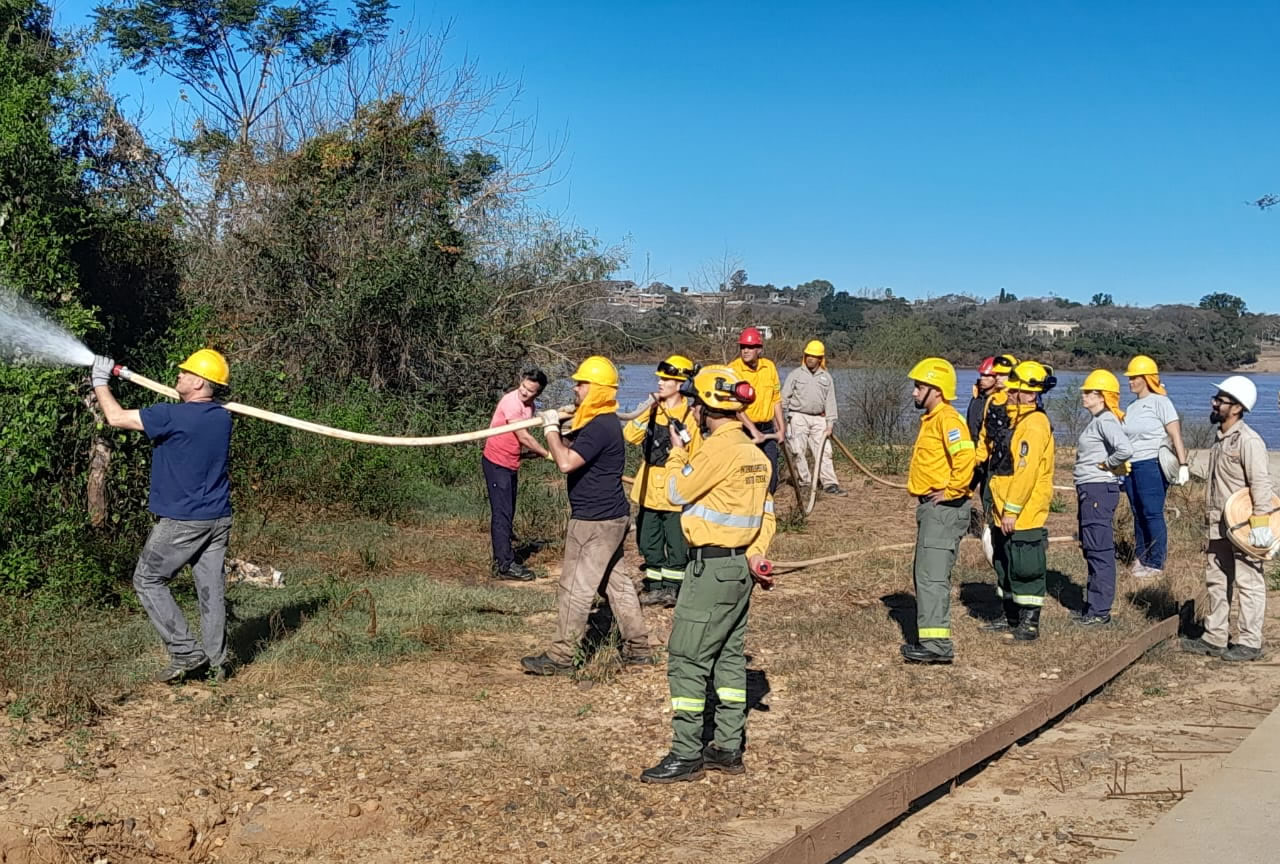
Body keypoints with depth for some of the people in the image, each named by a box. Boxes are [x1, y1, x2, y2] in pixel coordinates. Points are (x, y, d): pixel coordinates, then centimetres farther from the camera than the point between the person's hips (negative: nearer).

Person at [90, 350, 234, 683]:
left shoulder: (171, 416, -18)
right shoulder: (223, 418, 4)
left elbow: (116, 418, -10)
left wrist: (100, 382, 5)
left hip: (181, 522, -6)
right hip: (218, 519, 7)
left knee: (148, 581, 8)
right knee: (211, 587, 11)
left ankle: (185, 653, 2)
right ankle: (216, 661, 15)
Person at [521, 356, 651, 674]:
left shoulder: (600, 426, -21)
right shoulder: (601, 421, 13)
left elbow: (566, 462, -29)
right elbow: (574, 458, 20)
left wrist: (551, 428, -15)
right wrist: (558, 426, 3)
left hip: (595, 521, -11)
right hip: (610, 516, 11)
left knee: (575, 587, -4)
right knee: (616, 582, 15)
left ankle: (561, 656, 3)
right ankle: (638, 648, 21)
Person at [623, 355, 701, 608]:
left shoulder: (690, 415, -10)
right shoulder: (653, 409, 7)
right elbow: (630, 436, -5)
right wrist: (648, 411, -13)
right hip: (648, 489, 6)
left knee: (676, 543, 3)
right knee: (648, 541, 13)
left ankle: (673, 588, 15)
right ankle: (654, 587, 24)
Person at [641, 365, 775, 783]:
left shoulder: (717, 448, -18)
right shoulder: (754, 452, 11)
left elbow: (678, 492, -7)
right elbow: (766, 514, 13)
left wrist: (677, 453, 8)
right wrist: (755, 553, 6)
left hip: (712, 566, -10)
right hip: (740, 565, 10)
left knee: (687, 659, -4)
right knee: (729, 655, 14)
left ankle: (686, 755, -1)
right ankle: (728, 748, 20)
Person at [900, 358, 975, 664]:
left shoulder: (948, 419, -15)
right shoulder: (931, 419, 17)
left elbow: (964, 458, -29)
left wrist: (950, 492, -20)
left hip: (944, 508, -11)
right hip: (931, 507, 11)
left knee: (932, 575, -13)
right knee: (925, 573, 15)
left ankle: (937, 643, -13)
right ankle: (929, 638, 22)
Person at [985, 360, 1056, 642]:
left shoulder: (1034, 425, -17)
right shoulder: (1017, 421, 15)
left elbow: (1026, 472, -23)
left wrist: (1011, 510, -22)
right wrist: (999, 507, 20)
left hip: (1024, 515, -10)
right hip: (1005, 515, 11)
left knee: (1025, 570, -4)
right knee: (1004, 566, 17)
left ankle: (1030, 624, 4)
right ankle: (1012, 618, 28)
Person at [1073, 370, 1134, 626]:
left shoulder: (1106, 421, -16)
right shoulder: (1097, 421, 15)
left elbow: (1126, 450, -31)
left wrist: (1106, 465, -16)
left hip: (1099, 491, -11)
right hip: (1089, 490, 11)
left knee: (1100, 551, -6)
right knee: (1091, 549, 15)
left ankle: (1100, 611, -2)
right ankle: (1093, 605, 24)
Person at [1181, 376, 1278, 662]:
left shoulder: (1248, 440, -16)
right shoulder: (1220, 438, 12)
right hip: (1219, 525, 9)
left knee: (1248, 582, 0)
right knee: (1216, 581, 13)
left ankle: (1250, 643, 7)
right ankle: (1215, 638, 22)